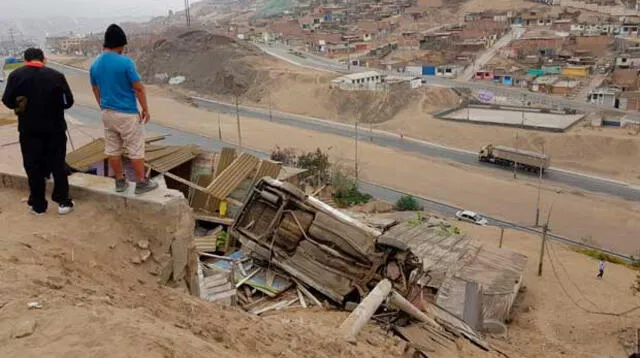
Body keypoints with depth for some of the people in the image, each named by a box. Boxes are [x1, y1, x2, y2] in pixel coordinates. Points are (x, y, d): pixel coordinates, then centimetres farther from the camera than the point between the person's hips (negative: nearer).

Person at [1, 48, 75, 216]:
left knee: (33, 167, 10)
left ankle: (38, 205, 18)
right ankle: (63, 201, 15)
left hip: (29, 129, 0)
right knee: (58, 164, 11)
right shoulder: (56, 75, -8)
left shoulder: (16, 75, -6)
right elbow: (68, 101, -4)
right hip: (55, 128, 0)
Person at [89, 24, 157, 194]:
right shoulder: (125, 62, -17)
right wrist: (145, 109, -4)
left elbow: (96, 91, 14)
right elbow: (139, 88, -14)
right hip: (127, 114, -7)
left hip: (107, 113, 7)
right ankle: (141, 183, 12)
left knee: (113, 149, 14)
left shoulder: (95, 65, 4)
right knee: (136, 149, 4)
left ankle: (120, 182, 24)